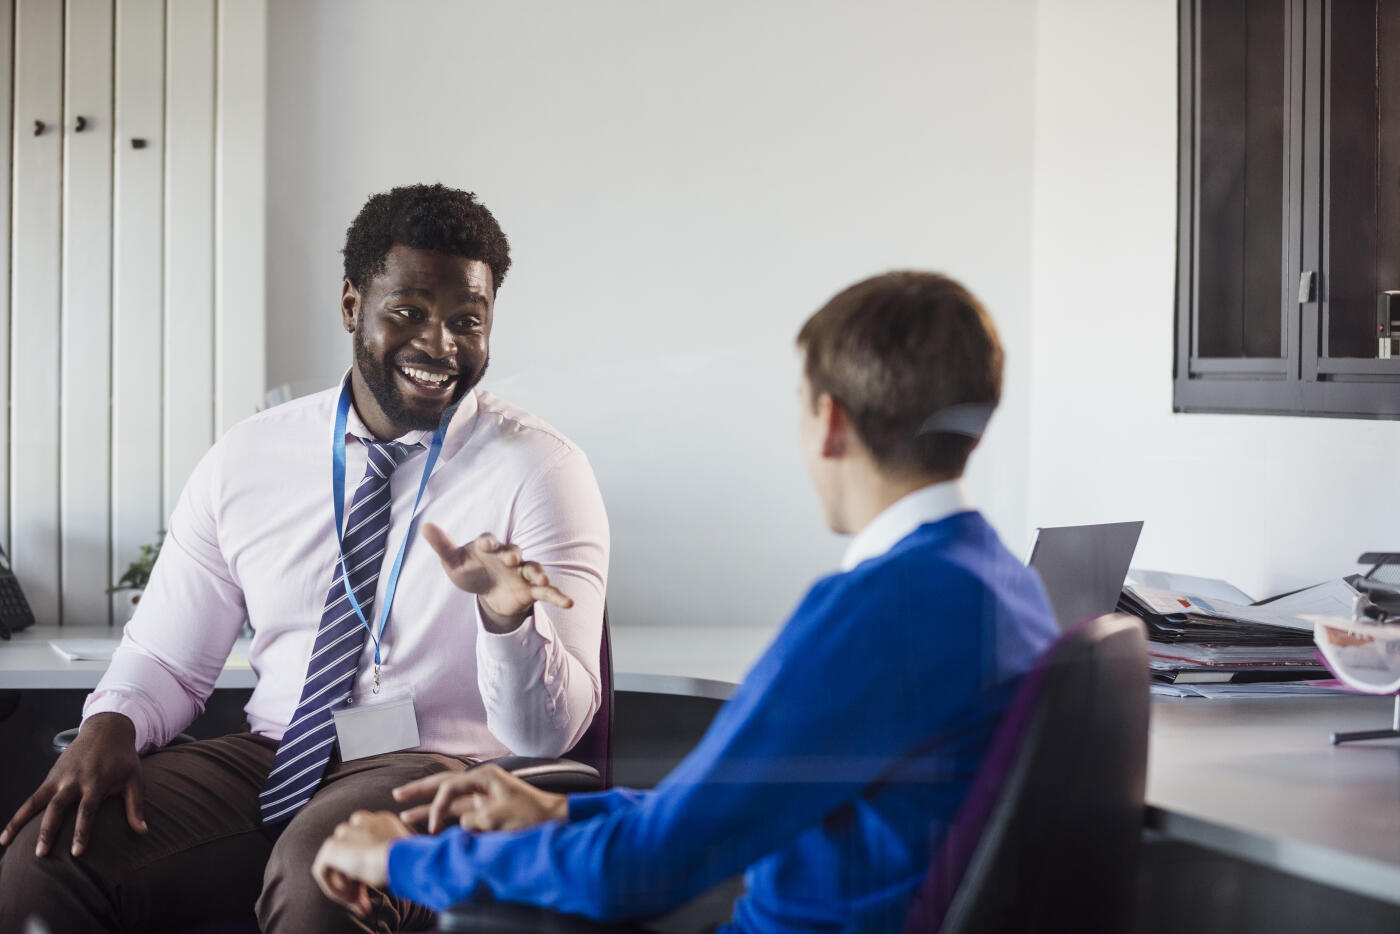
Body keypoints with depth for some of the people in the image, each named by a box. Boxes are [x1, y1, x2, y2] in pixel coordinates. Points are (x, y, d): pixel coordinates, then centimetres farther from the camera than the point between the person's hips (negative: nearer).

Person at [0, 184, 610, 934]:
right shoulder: (245, 461, 6)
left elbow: (543, 736, -9)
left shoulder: (539, 471, -4)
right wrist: (109, 724, -10)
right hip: (266, 761, 4)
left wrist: (506, 617, -30)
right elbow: (165, 659, 13)